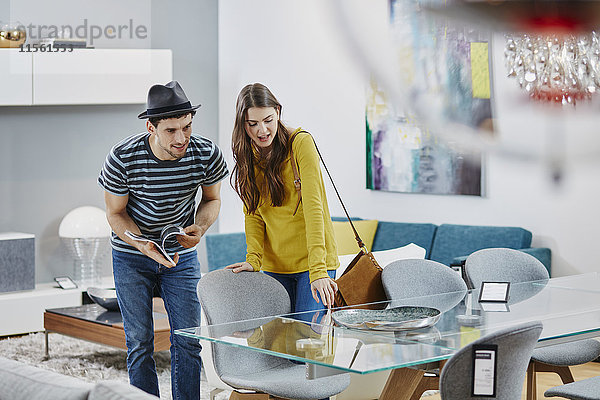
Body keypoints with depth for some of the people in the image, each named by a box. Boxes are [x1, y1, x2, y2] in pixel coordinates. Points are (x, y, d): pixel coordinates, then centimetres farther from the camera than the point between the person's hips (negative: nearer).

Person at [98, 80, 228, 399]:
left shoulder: (206, 154, -19)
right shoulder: (123, 158, -25)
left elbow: (212, 199, 1)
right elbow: (115, 214, -11)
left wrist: (200, 227, -20)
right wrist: (145, 246, -29)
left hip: (182, 254, 2)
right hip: (131, 256, -2)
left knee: (188, 341, 1)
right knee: (139, 343, 2)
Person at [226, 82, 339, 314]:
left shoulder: (301, 143, -13)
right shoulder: (249, 156, 5)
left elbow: (313, 207, -20)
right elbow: (253, 214, 6)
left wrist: (318, 270, -28)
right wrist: (253, 258, -12)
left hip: (314, 262, -4)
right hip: (274, 266, 5)